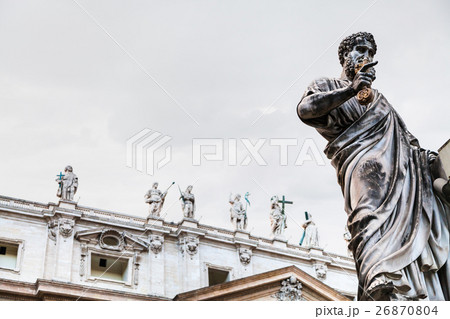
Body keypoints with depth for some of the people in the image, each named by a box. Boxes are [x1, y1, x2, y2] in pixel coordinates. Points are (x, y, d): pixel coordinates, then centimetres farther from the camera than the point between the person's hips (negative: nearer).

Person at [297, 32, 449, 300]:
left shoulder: (377, 96, 39)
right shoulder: (327, 86, 21)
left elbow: (403, 131, 29)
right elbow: (305, 109, -2)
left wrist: (421, 152, 6)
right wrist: (352, 90, -9)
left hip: (404, 165, 6)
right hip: (364, 160, -6)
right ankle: (380, 283, -53)